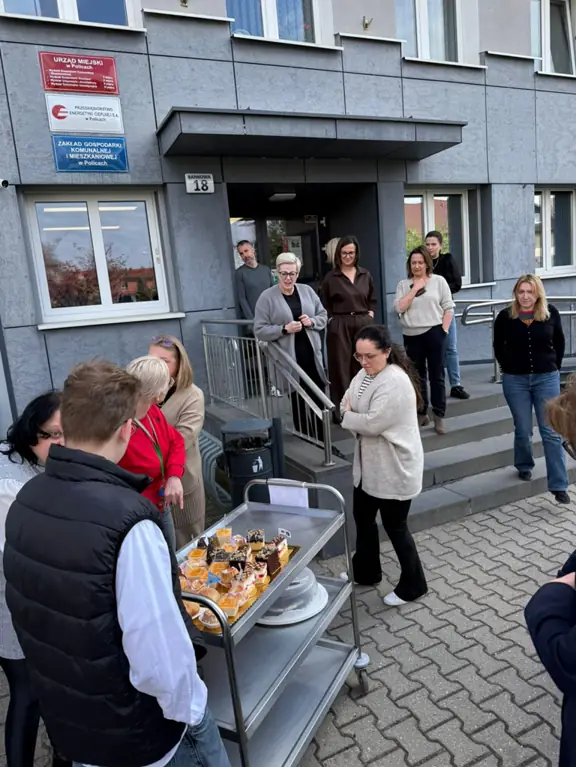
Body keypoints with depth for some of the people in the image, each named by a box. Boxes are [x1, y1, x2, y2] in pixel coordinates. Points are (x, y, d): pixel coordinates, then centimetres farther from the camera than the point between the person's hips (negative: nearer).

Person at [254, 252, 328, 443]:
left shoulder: (307, 291, 6)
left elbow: (323, 316, 13)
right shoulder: (267, 297, -6)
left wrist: (312, 321, -9)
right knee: (298, 401, 8)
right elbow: (259, 330, -9)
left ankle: (323, 440, 25)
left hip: (312, 355, 4)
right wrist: (284, 329, -20)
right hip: (288, 359, -4)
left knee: (319, 399, 9)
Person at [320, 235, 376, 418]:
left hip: (363, 324, 4)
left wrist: (369, 315, 5)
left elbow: (372, 299, 18)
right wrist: (332, 321, -6)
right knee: (341, 367, 0)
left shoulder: (365, 275, 10)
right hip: (339, 326, -3)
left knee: (363, 366, 9)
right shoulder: (330, 277, -1)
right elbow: (324, 305, 2)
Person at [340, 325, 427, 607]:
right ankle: (366, 571, 43)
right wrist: (353, 412, -13)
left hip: (394, 467, -9)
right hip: (369, 463, 9)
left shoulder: (395, 382, -25)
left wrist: (347, 416, -10)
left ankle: (412, 585, 27)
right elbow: (347, 403, 9)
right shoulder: (365, 374, 4)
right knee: (362, 517, 21)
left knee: (394, 526, 5)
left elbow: (372, 423, -28)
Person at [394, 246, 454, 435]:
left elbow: (448, 307, 1)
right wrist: (415, 289, -8)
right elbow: (399, 308, -6)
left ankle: (439, 416, 8)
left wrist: (444, 329, -7)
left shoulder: (438, 281, 3)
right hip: (411, 335, 2)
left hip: (434, 333, -2)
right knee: (417, 376, 10)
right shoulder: (403, 284, 7)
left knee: (436, 375, 1)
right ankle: (421, 414, 21)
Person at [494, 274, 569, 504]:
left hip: (546, 378, 0)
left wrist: (554, 367, 6)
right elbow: (498, 347, 7)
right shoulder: (505, 316, -6)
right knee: (523, 430, 9)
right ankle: (524, 466, 37)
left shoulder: (551, 313, -3)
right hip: (515, 380, 0)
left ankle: (559, 485, 5)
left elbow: (559, 343, 10)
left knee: (551, 432, 0)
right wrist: (508, 368, 3)